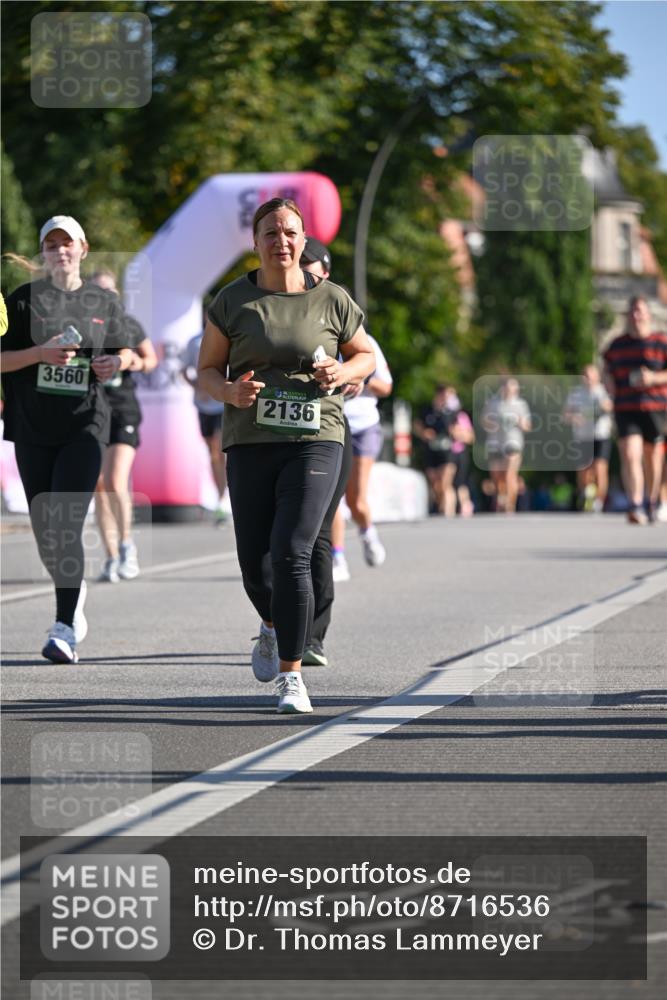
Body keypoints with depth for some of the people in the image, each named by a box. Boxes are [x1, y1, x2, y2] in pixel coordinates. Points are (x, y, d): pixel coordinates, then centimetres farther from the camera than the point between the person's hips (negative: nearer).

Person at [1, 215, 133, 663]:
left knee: (67, 526, -15)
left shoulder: (106, 302, 8)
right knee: (44, 530, 8)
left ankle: (65, 629, -16)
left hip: (85, 425, -2)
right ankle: (73, 594, 36)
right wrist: (39, 353, -16)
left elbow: (123, 349, 21)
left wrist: (116, 363, -2)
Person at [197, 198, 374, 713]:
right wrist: (230, 392, -12)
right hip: (251, 443, 2)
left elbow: (367, 355, 16)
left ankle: (291, 673, -9)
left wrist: (343, 371, -6)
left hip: (315, 442, -2)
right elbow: (208, 369, 10)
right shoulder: (234, 300, 3)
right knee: (255, 566, 6)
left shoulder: (332, 300, 3)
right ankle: (274, 625, 43)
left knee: (290, 555, -17)